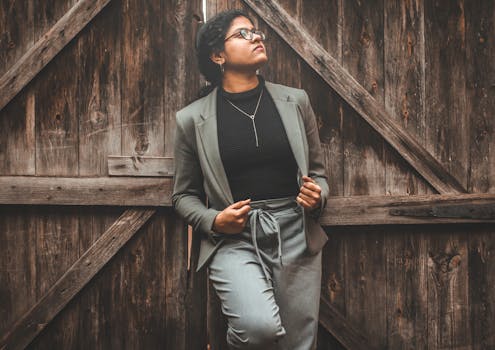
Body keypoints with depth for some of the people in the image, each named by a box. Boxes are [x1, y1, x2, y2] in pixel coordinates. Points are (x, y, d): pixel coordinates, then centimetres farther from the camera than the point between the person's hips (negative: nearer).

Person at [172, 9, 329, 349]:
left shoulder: (295, 101, 8)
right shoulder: (192, 119, 1)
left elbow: (317, 171, 17)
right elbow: (184, 194, 11)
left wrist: (317, 197, -5)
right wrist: (214, 221, -8)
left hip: (295, 234, 3)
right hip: (234, 239, -3)